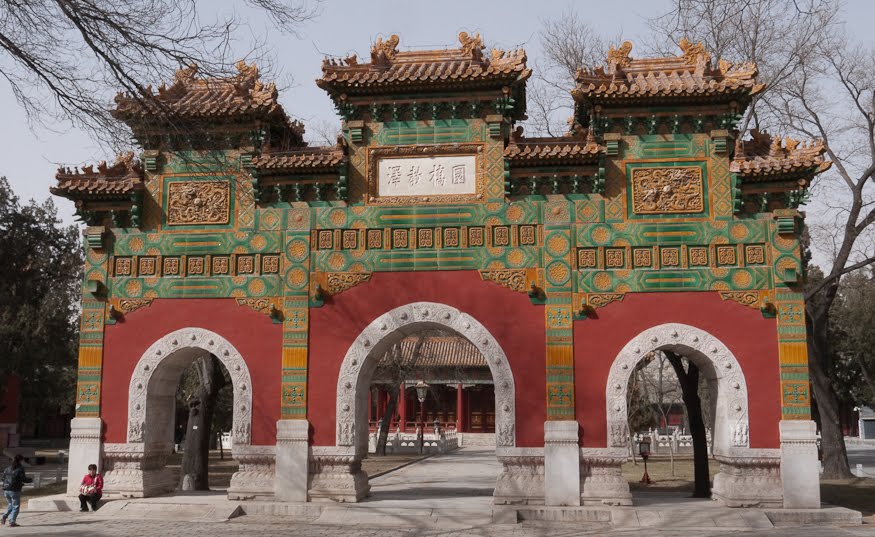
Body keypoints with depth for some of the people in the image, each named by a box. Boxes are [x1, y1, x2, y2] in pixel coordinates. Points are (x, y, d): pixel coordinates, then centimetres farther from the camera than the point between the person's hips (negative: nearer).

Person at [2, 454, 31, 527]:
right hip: (15, 490, -6)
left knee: (11, 505, 24)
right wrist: (29, 480, 7)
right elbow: (23, 478, -14)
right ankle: (12, 522, 1)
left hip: (6, 490, 6)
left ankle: (4, 517, 7)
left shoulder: (7, 468, 11)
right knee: (16, 506, 5)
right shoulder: (20, 468, -7)